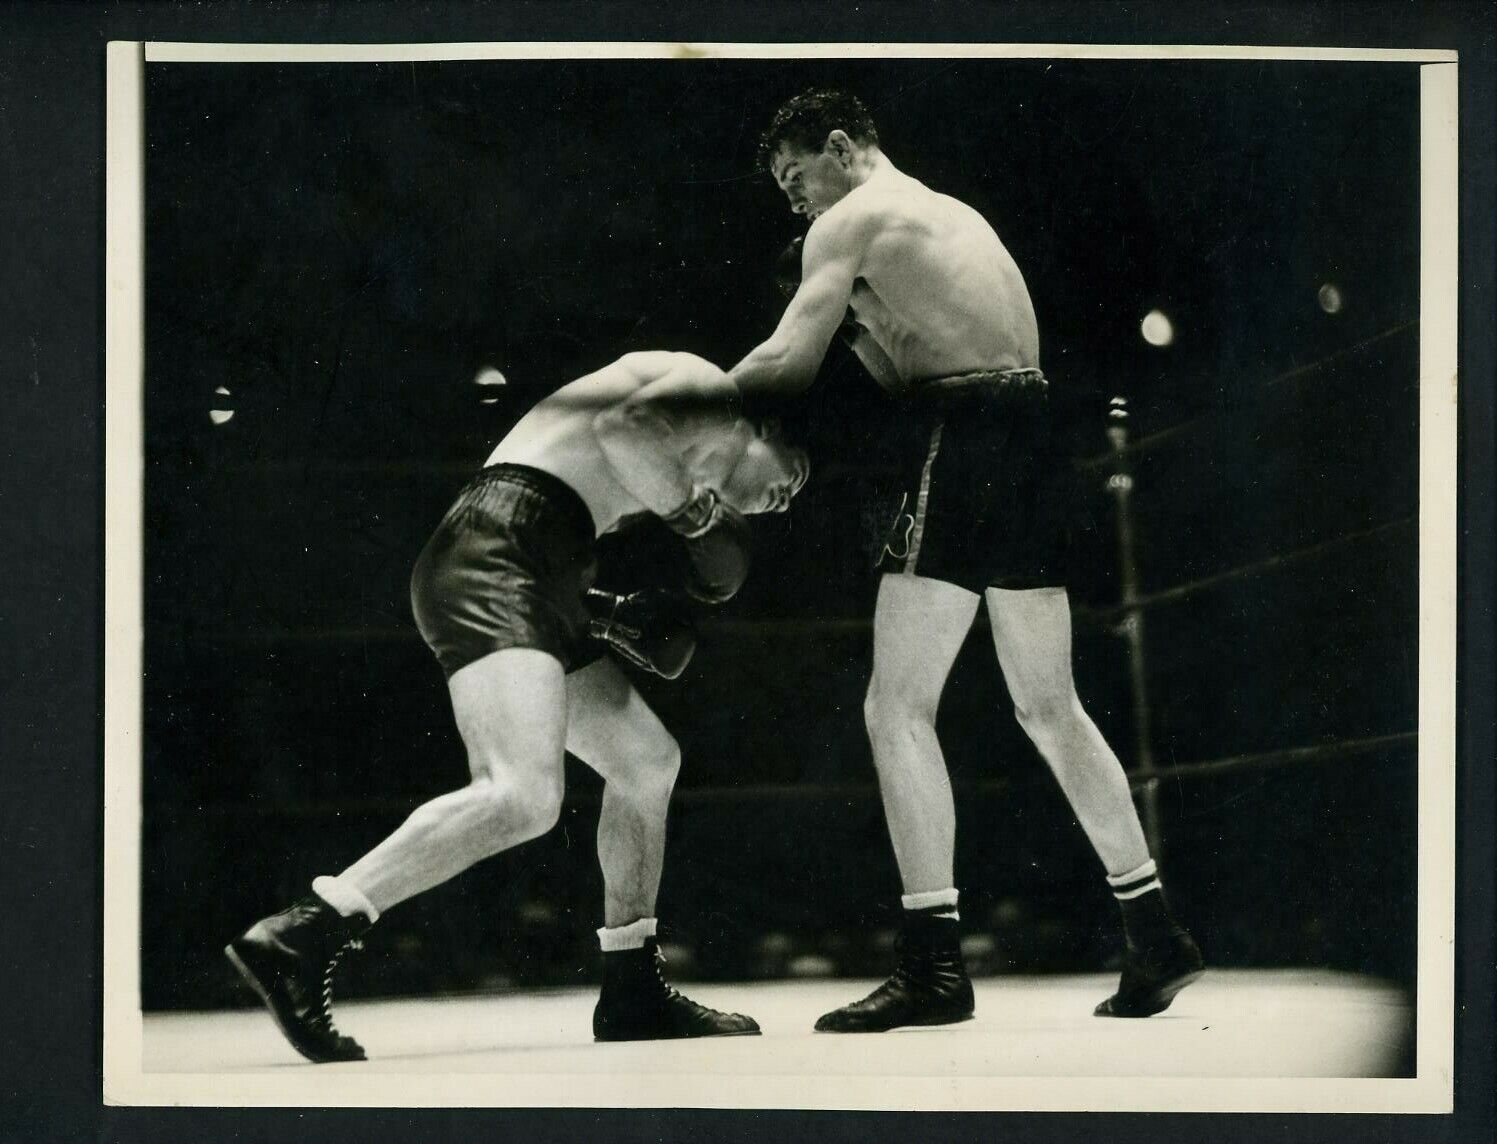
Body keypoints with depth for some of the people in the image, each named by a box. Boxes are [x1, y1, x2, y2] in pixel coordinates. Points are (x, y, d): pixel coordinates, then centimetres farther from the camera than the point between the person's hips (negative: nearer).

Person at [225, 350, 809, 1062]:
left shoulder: (682, 457, 34)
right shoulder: (714, 394, 5)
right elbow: (623, 430, -17)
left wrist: (604, 617, 21)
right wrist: (693, 513, -4)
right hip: (497, 556, -11)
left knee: (648, 760, 18)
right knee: (525, 797, -26)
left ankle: (631, 997, 24)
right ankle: (297, 937, -30)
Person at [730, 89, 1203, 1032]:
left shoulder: (849, 222, 1)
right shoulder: (954, 215, 27)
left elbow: (788, 365, -8)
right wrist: (859, 328, 15)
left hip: (969, 440, -9)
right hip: (1038, 432, 9)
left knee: (898, 709, -6)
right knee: (1050, 707, 16)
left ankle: (935, 962, -10)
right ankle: (1157, 935, 17)